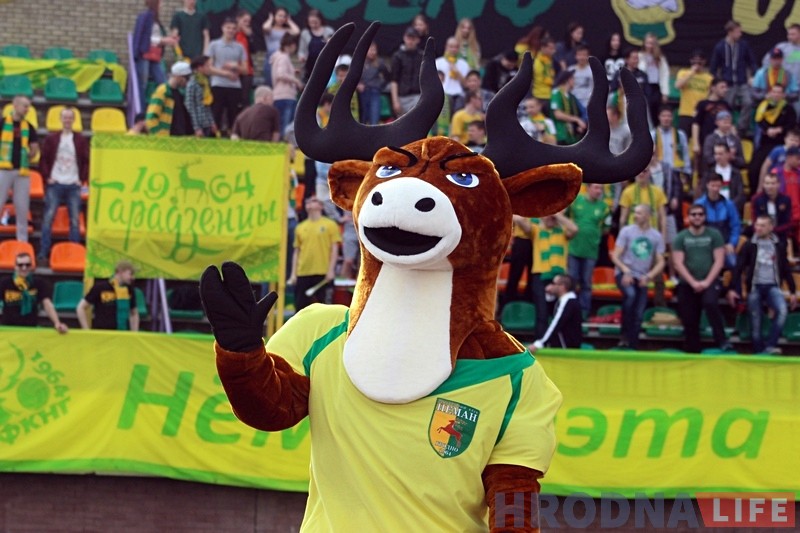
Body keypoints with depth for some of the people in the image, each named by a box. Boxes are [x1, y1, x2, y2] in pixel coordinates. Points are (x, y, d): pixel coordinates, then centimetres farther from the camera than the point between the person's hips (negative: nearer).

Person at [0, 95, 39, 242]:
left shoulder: (28, 127, 12)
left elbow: (35, 147, 18)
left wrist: (27, 159, 10)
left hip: (22, 171, 4)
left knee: (22, 208, 5)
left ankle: (22, 242, 10)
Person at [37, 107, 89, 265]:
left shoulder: (81, 140, 8)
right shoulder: (51, 139, 7)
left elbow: (87, 162, 8)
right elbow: (43, 160, 6)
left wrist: (82, 179, -1)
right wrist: (47, 177, -3)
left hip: (74, 185, 1)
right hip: (55, 184, -1)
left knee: (75, 220, 0)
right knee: (48, 218, -6)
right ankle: (43, 254, -5)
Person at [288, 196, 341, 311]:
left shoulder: (330, 225, 3)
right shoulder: (300, 227, 14)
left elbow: (335, 249, -1)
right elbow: (296, 251, 16)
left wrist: (331, 270, -10)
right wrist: (293, 273, 8)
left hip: (322, 273, -4)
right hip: (303, 273, 4)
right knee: (300, 305, 2)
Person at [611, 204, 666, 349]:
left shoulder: (656, 236, 4)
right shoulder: (626, 231, -1)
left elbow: (660, 262, 6)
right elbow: (615, 256, -2)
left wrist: (649, 276, -12)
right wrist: (626, 271, -19)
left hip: (642, 278, 3)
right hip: (624, 274, -3)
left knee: (638, 316, 1)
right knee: (630, 294, -33)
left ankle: (633, 346, 11)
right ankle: (625, 333, -20)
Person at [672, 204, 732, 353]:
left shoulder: (714, 235, 1)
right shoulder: (681, 238, 4)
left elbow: (719, 261, -3)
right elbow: (678, 264, -3)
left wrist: (707, 281, -13)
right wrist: (693, 282, -13)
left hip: (709, 282, -2)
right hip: (687, 284, 2)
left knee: (710, 302, -31)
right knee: (689, 321, 3)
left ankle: (721, 340, -25)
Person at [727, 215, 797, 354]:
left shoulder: (779, 246, 7)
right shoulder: (749, 246, 2)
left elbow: (786, 270, 12)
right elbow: (738, 268, 2)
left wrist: (792, 291, 11)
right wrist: (732, 289, -6)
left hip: (772, 286, 0)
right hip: (754, 287, 0)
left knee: (782, 310, -26)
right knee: (756, 321, 0)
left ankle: (770, 345, -21)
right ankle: (759, 350, 10)